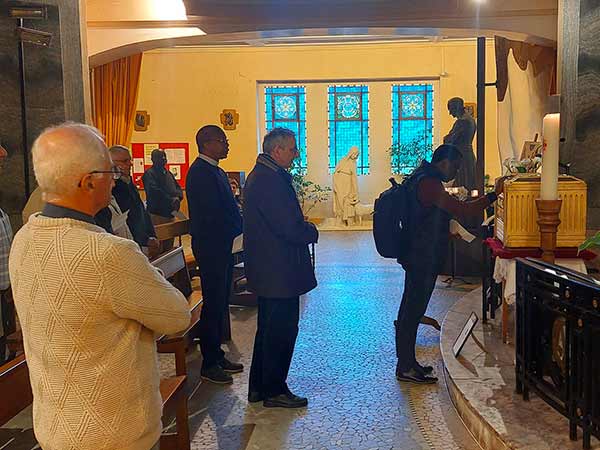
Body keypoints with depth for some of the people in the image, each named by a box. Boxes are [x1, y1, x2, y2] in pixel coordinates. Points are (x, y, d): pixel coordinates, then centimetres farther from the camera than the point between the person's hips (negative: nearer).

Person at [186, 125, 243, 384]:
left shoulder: (215, 171, 15)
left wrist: (239, 226, 1)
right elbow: (212, 215, -22)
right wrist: (240, 228, -11)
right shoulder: (200, 172, -16)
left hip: (221, 246, 10)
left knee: (220, 303, 15)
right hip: (211, 247, -10)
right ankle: (209, 364, 9)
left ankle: (217, 356, 26)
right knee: (213, 304, -2)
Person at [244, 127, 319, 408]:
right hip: (279, 271, -11)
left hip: (265, 269, 11)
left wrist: (303, 228, 3)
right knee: (282, 331, 3)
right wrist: (312, 232, -6)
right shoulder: (271, 180, -22)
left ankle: (259, 386, 30)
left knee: (269, 328, 19)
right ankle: (274, 391, 16)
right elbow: (290, 228, -25)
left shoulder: (261, 175, 12)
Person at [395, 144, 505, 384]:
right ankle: (405, 368, 6)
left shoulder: (420, 178, 14)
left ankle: (407, 362, 26)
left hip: (417, 258, 11)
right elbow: (463, 209, -24)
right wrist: (494, 194, -18)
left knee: (411, 309, 15)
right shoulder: (429, 184, -20)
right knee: (413, 311, -3)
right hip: (423, 260, -11)